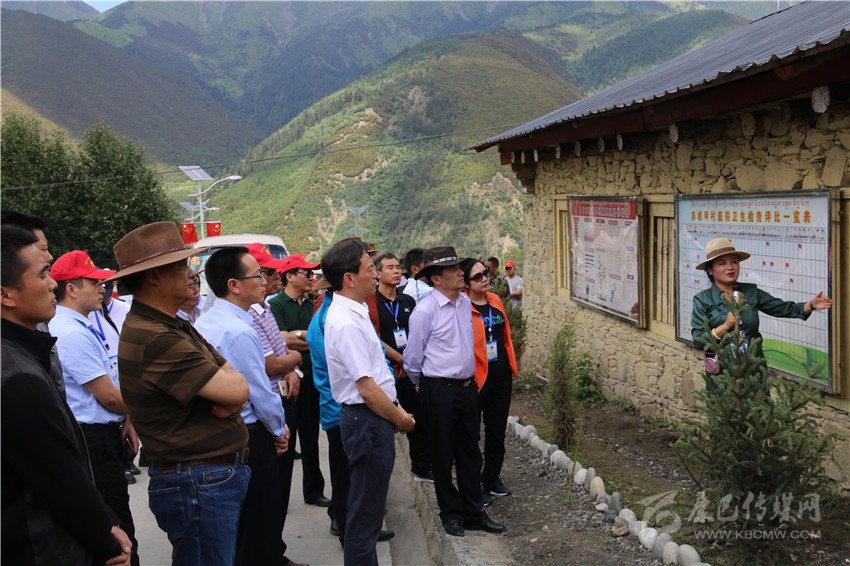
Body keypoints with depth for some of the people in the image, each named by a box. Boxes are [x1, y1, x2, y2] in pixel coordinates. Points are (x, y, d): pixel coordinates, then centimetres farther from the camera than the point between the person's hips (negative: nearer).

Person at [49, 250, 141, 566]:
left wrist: (125, 419, 7)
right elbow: (108, 396, -18)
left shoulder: (80, 327, 12)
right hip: (94, 441, -10)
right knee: (117, 530, -5)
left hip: (99, 435, 10)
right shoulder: (73, 334, -20)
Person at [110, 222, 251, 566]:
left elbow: (236, 383, 9)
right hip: (200, 484, -10)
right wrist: (231, 387, -2)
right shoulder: (154, 339, -23)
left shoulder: (175, 327, 11)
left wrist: (230, 400, -13)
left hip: (218, 476, 10)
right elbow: (237, 389, -24)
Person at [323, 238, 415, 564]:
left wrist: (395, 408, 10)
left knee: (367, 509, 21)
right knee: (365, 515, 2)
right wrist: (399, 418, -9)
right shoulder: (346, 323, -22)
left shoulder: (354, 312, 9)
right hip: (367, 420, -10)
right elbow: (367, 389, -22)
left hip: (373, 418, 10)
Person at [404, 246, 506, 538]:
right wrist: (421, 384, 7)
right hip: (440, 390, -6)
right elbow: (413, 355, -6)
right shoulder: (425, 310, -16)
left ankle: (473, 513, 27)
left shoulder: (465, 302, 4)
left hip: (468, 385, 6)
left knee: (470, 451, 15)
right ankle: (451, 513, 24)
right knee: (443, 455, 8)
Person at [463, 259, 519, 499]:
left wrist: (513, 364, 16)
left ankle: (491, 478, 30)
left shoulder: (495, 300, 7)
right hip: (476, 378, -7)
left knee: (497, 430, 16)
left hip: (501, 376, 7)